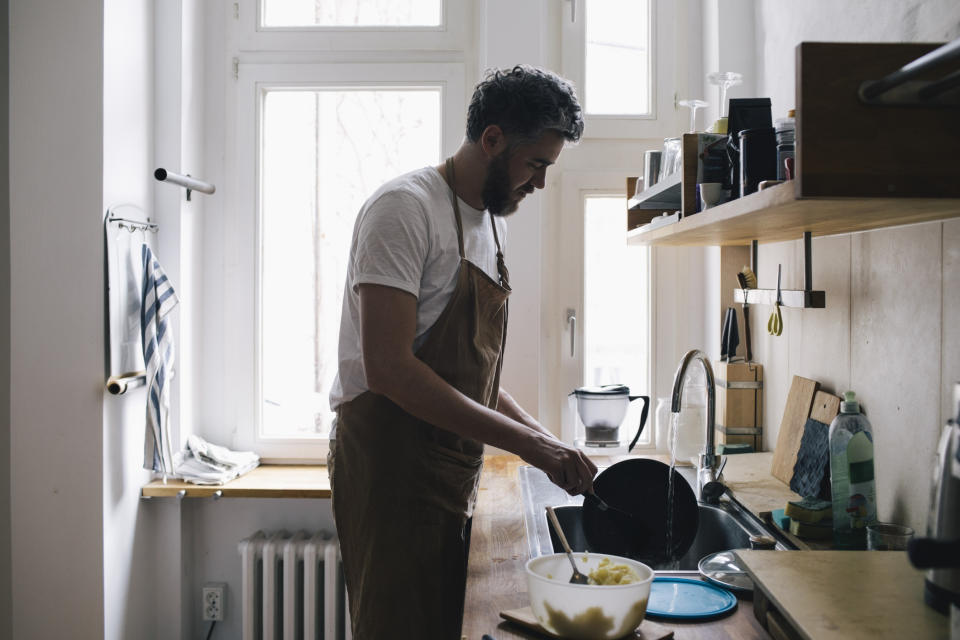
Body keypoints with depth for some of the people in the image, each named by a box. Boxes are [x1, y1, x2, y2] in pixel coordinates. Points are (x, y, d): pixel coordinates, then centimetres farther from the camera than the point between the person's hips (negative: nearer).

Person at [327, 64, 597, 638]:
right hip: (393, 467, -8)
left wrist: (548, 441, 9)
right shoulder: (406, 206, -13)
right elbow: (388, 369, -24)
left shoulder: (493, 220, 15)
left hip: (454, 472, 9)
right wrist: (525, 442, -22)